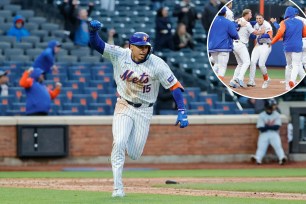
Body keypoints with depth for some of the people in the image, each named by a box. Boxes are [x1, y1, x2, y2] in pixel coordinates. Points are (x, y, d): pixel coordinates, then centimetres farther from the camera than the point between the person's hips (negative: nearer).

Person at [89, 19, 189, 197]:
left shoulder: (157, 64, -18)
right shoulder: (120, 55, -13)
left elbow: (175, 86, -17)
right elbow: (96, 44, -18)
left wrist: (182, 112, -26)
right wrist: (93, 29, -40)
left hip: (144, 111, 0)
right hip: (124, 107, 0)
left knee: (134, 155, 2)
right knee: (119, 143, -21)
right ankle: (118, 187, -12)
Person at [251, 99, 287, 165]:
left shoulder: (277, 115, 6)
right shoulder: (261, 116, 2)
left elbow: (277, 127, -5)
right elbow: (261, 128, -6)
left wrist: (267, 126, -6)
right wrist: (271, 126, -7)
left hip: (274, 134, 0)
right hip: (264, 134, 0)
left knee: (278, 146, -23)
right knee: (261, 147, -20)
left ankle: (282, 158, -40)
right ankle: (257, 159, -39)